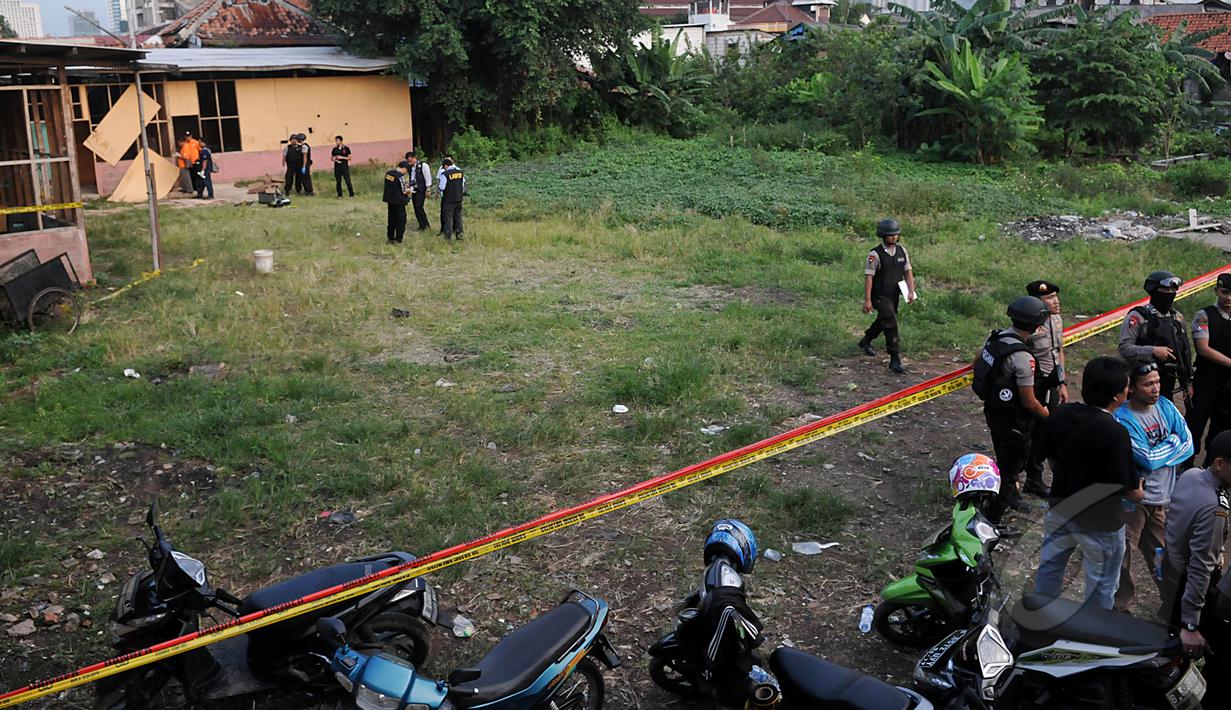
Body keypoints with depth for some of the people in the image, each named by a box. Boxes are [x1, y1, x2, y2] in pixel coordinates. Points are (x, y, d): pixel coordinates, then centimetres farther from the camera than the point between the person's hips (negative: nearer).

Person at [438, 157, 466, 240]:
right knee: (458, 216, 14)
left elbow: (441, 188, -13)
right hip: (458, 198, 5)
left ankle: (448, 235, 9)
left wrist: (438, 190, 8)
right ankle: (459, 234, 15)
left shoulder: (445, 174, -16)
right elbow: (464, 184, 11)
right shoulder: (460, 171, 1)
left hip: (448, 199, -5)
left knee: (448, 217, 6)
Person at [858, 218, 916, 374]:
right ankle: (895, 359, -15)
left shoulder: (901, 251, 3)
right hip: (880, 296, -7)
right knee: (891, 323, -17)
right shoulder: (875, 254, -15)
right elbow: (868, 277, -15)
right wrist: (867, 300, -17)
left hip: (894, 295, 7)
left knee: (882, 321, 23)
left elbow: (908, 271, 8)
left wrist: (911, 291, -5)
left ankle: (865, 342, 48)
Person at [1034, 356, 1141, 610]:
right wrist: (1139, 493, 1)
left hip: (1060, 510, 6)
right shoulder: (1115, 433, -31)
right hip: (1100, 523, -6)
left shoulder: (1060, 415, -13)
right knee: (1101, 585, 18)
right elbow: (1131, 491, -22)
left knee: (1049, 567, 26)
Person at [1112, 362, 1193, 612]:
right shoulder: (1122, 419, -21)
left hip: (1165, 497, 5)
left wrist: (1158, 455, -16)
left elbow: (1188, 445, -5)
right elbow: (1149, 459, -24)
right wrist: (1173, 442, -9)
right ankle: (1120, 605, 21)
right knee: (1123, 554, 6)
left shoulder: (1165, 406, -2)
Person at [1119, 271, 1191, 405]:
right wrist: (1153, 351, -24)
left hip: (1168, 385, 6)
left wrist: (1187, 383, 15)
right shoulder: (1137, 317, -8)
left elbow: (1185, 352, 17)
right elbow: (1124, 349, -16)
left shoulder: (1177, 318, 12)